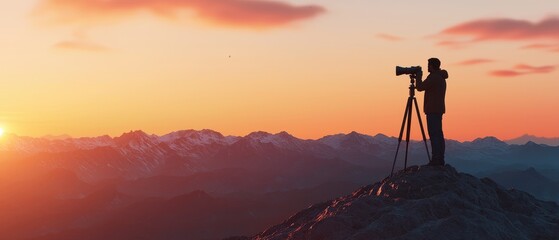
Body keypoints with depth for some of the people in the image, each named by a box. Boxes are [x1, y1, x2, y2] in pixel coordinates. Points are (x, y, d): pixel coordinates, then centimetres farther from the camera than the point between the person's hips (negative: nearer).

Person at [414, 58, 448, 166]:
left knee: (434, 135, -11)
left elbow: (420, 87, -13)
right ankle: (440, 159, 9)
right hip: (439, 109, 10)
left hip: (433, 110, -10)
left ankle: (436, 159, -15)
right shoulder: (441, 78, 18)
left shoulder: (433, 77, -13)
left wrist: (418, 77, 0)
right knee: (438, 135, 9)